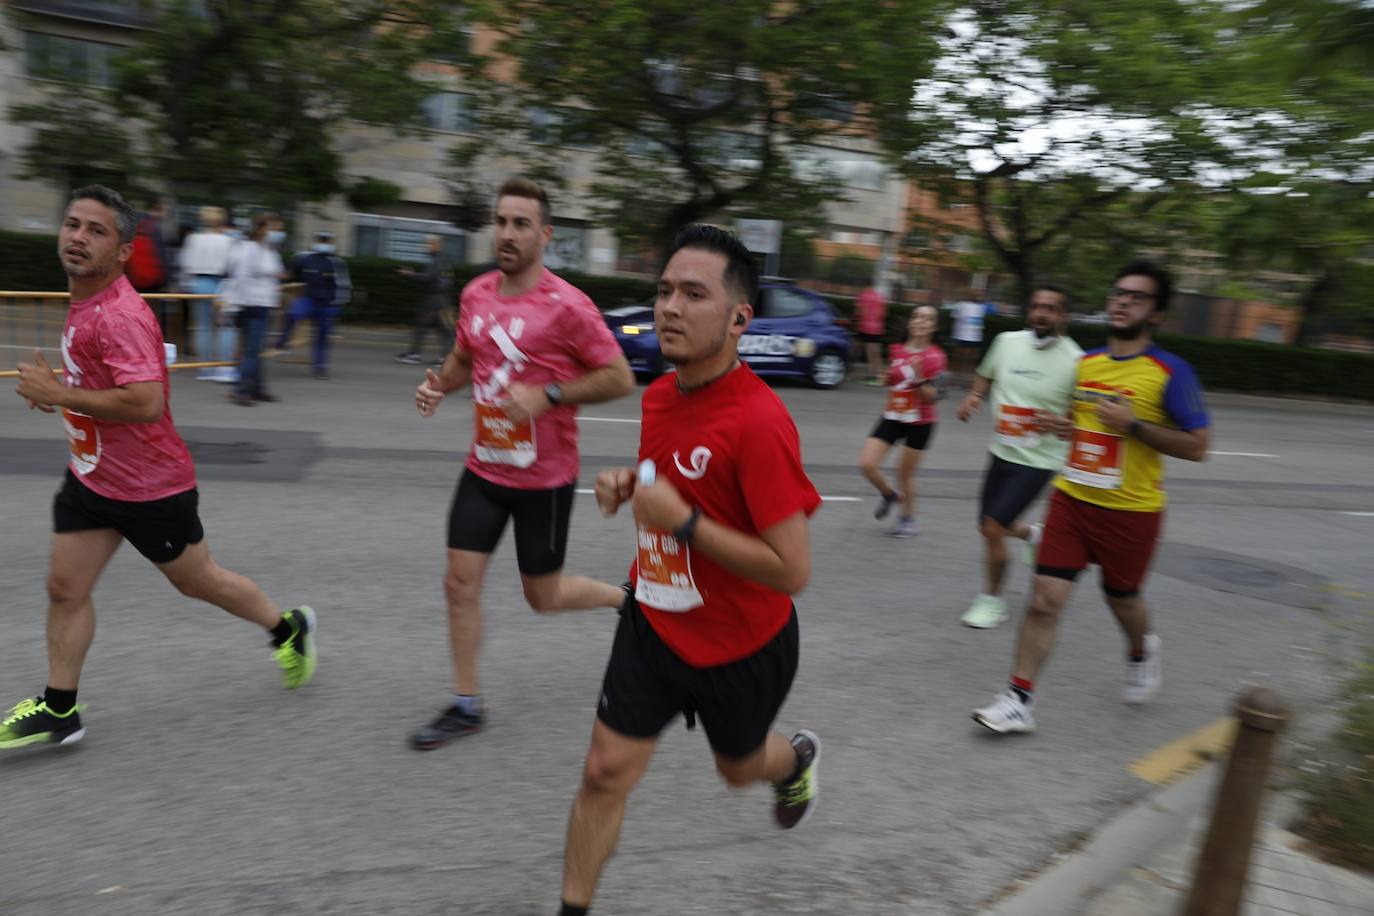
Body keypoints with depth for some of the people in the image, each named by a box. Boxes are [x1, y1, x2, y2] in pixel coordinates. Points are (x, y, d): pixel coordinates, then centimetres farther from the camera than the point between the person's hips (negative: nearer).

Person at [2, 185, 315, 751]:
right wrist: (53, 388, 8)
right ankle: (58, 711, 22)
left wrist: (60, 395, -25)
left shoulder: (120, 316, -25)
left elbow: (146, 403, -34)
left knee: (195, 581, 10)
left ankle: (288, 629, 32)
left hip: (150, 486, -8)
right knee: (64, 589, 9)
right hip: (92, 476, 9)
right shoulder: (84, 302, 6)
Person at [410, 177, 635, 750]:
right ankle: (465, 706, 22)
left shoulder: (567, 305, -18)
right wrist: (439, 385, -1)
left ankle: (629, 597, 36)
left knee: (543, 597, 7)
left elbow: (620, 378, -15)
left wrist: (546, 395, -24)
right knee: (460, 584, 5)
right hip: (484, 468, 6)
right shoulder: (476, 294, 3)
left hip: (544, 477, -6)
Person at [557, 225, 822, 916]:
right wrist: (628, 487, -5)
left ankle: (797, 758, 60)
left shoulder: (759, 421, -29)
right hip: (654, 621, 5)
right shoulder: (659, 396, -5)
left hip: (743, 645, -5)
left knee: (739, 767, 24)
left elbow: (791, 572, -29)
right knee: (606, 772, 6)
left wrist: (681, 519, -30)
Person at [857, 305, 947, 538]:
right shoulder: (896, 350, 1)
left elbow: (930, 397, -18)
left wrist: (919, 377, -32)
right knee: (867, 464, -8)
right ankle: (889, 495, 23)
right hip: (892, 417, 4)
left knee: (905, 473, 6)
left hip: (919, 422, -4)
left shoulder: (935, 356, -12)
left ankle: (908, 518, 30)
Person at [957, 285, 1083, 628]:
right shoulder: (1006, 341, -2)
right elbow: (986, 375, 17)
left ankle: (992, 600, 10)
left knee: (993, 527, -12)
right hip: (1001, 452, 5)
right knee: (988, 527, 15)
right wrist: (974, 396, -3)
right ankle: (1032, 534, 49)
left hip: (1038, 461, -5)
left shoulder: (1075, 361, -15)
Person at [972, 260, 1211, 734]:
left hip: (1131, 511, -3)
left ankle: (1142, 650, 52)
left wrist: (1132, 425, -22)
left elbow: (1197, 447, -11)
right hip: (1071, 499, 3)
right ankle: (1019, 700, 2)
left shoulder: (1171, 372, -10)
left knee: (1122, 599, 17)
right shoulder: (1085, 362, 6)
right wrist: (1058, 424, 1)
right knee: (1045, 599, -4)